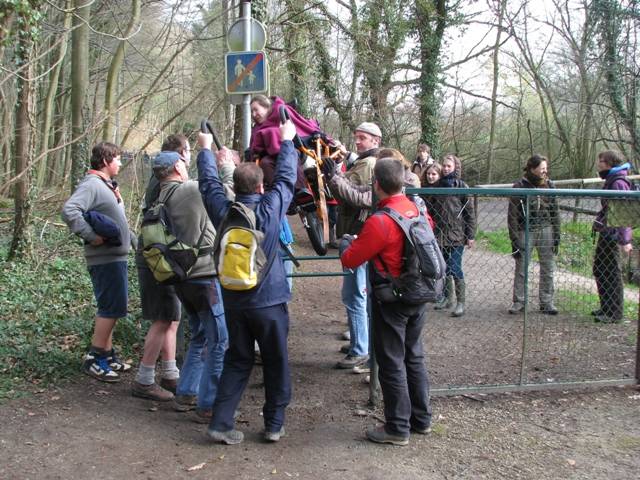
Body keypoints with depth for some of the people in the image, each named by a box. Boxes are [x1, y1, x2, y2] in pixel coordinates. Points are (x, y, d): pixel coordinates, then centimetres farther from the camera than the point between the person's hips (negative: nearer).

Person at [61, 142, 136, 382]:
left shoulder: (109, 186, 18)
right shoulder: (92, 184, -14)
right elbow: (69, 210, -29)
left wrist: (133, 241, 20)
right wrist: (91, 236, -27)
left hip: (116, 256, 10)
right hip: (105, 258, -10)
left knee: (112, 307, 15)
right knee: (111, 308, -7)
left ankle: (107, 355, 25)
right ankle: (95, 359, 2)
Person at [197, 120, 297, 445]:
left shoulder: (222, 210, -6)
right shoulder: (271, 208, -12)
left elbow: (209, 182, 12)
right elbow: (286, 177, 2)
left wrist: (206, 149, 28)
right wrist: (287, 141, 17)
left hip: (234, 302, 3)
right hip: (269, 301, -3)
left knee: (237, 361, 13)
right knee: (276, 363, 10)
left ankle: (221, 423, 9)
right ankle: (274, 424, 16)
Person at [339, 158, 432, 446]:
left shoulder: (379, 222, -23)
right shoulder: (417, 210, -2)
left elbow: (349, 260, -18)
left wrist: (345, 241, 5)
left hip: (391, 302, -7)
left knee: (392, 363, 4)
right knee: (414, 357, 19)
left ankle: (397, 429, 13)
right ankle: (422, 418, 31)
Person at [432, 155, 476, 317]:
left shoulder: (462, 186, -3)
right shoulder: (439, 185, 10)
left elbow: (470, 211, -4)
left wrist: (471, 235, -8)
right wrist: (433, 232, 12)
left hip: (457, 234, -5)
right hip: (442, 234, 5)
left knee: (455, 267, -8)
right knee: (445, 267, 10)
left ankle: (461, 303, -1)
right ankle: (448, 298, 24)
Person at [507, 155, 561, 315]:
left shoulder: (548, 185, 6)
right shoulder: (520, 186, -6)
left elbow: (555, 211, 11)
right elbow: (513, 215, -5)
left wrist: (557, 234, 7)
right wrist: (514, 239, -9)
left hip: (545, 230, 3)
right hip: (526, 231, -3)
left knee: (548, 268, 6)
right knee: (521, 269, 1)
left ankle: (546, 302, 15)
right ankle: (518, 302, 11)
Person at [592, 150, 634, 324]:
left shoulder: (619, 183, -16)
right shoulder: (611, 181, 15)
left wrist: (625, 240, -25)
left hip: (612, 236, -10)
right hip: (606, 235, 10)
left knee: (612, 274, -4)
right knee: (599, 271, 17)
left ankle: (615, 314, 4)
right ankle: (606, 308, 29)